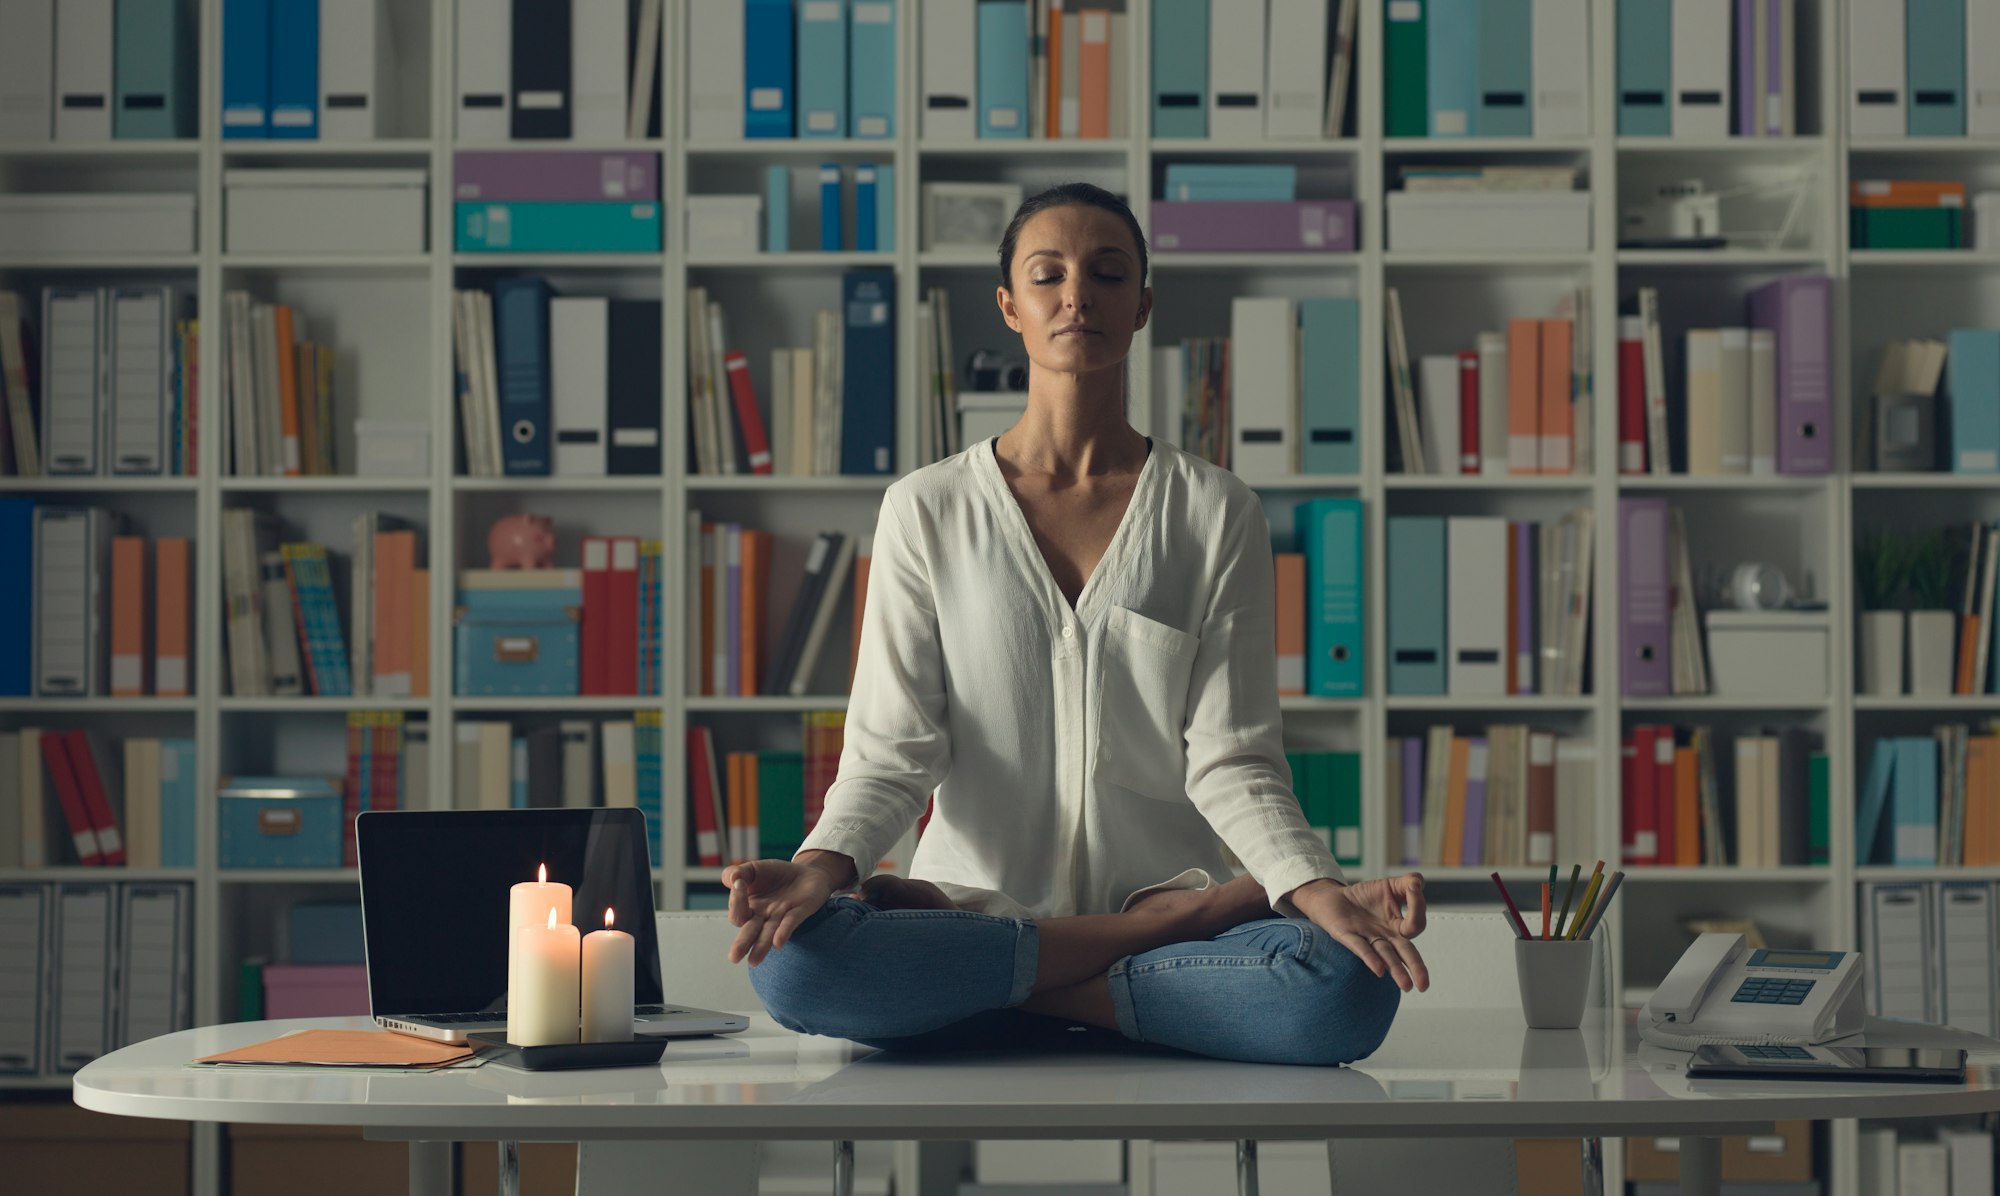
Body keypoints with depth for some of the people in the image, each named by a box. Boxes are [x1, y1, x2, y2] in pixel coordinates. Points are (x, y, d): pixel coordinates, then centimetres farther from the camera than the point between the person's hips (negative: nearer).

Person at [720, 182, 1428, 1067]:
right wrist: (825, 865, -21)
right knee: (791, 961, -33)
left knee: (1348, 985, -31)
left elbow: (1232, 761, 0)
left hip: (1162, 884, 0)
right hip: (977, 899, 1)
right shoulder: (927, 511, 7)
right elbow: (891, 751, 0)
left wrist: (1319, 887, -20)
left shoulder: (1218, 514, 6)